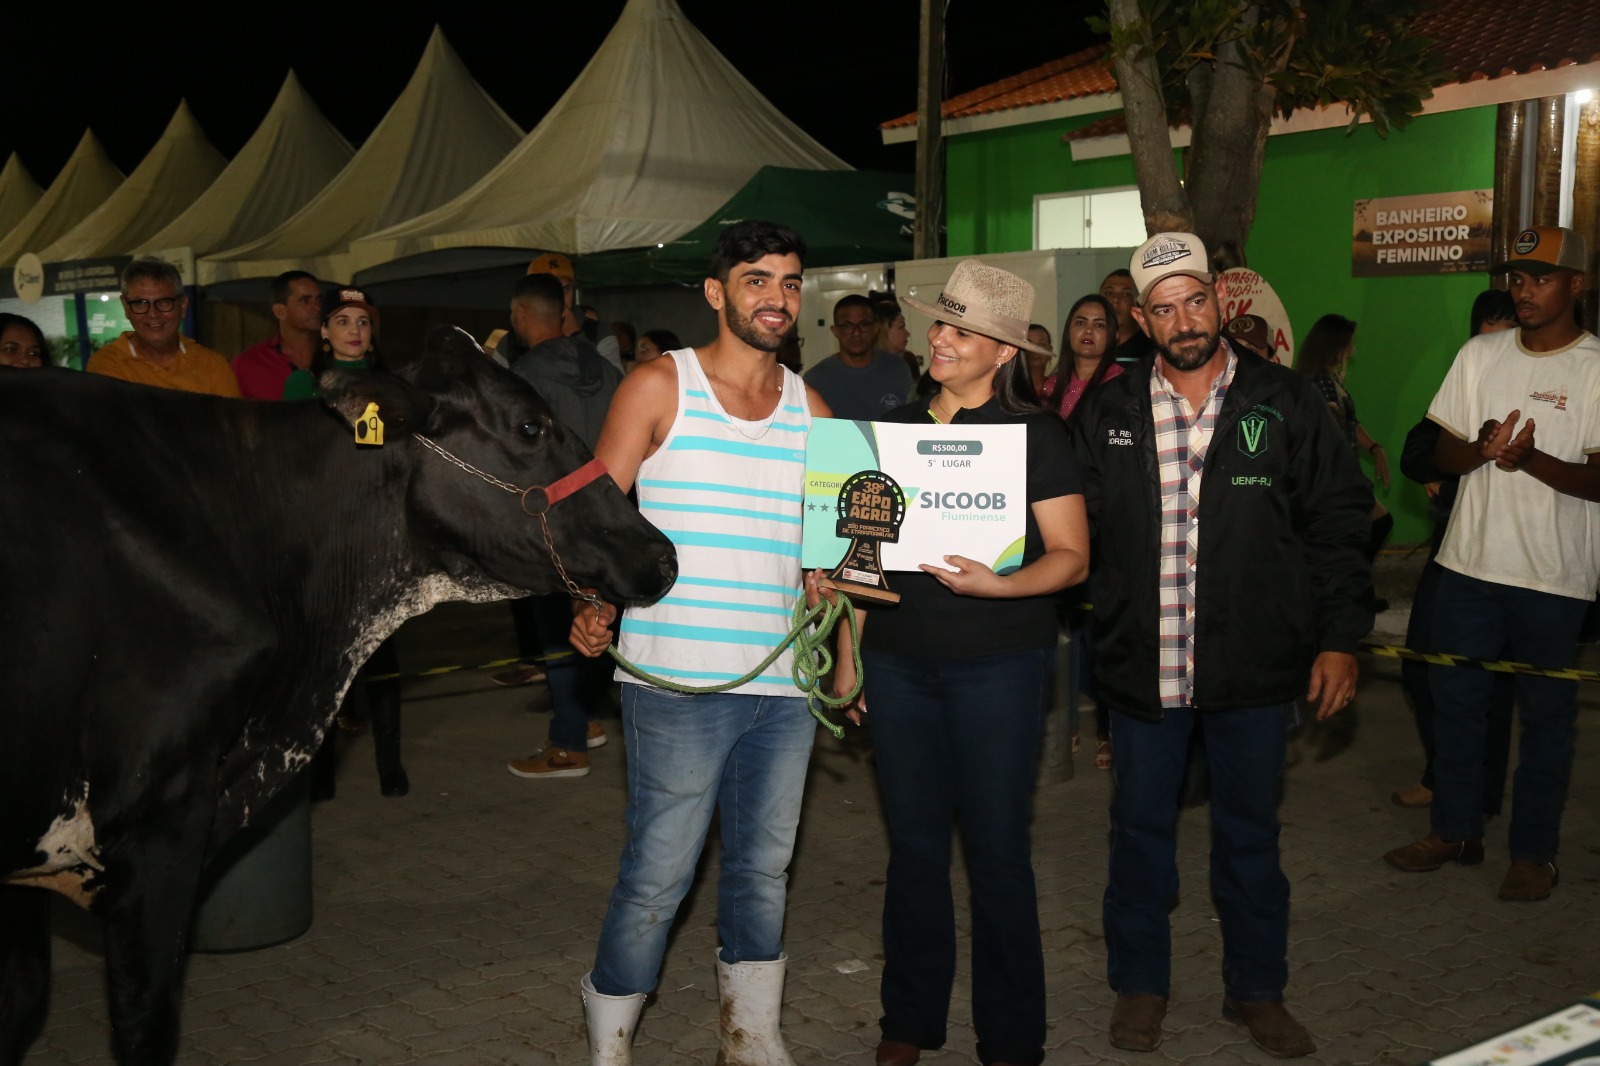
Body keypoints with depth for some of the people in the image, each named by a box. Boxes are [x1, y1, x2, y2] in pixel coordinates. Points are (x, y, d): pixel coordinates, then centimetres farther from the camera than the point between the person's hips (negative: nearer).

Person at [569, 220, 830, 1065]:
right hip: (678, 679, -4)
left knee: (762, 869, 14)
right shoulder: (661, 386, 1)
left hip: (784, 684, 4)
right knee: (657, 876, -2)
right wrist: (593, 607, -18)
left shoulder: (812, 410, 13)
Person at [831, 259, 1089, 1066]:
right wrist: (848, 651, 13)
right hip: (900, 661, 4)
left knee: (996, 850, 2)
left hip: (999, 664, -4)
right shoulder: (896, 426, 10)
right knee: (913, 843, 11)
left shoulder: (1033, 432, -3)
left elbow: (1072, 555, -6)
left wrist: (997, 584, -24)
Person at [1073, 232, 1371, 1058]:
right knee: (1141, 828, 12)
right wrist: (1096, 615, -4)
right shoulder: (1105, 414, 2)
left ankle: (1257, 988, 31)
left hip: (1256, 665, -1)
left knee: (1249, 831, 13)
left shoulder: (1286, 403, -1)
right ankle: (1140, 983, 30)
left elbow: (1337, 521, 2)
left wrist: (1339, 637, -2)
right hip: (1141, 664, 1)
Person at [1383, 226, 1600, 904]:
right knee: (1455, 698, 11)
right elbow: (1442, 454, 6)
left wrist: (1530, 458, -27)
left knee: (1546, 714, 7)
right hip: (1470, 562, 4)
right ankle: (1455, 831, 26)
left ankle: (1534, 851, 20)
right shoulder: (1481, 355, 6)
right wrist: (1483, 449, -16)